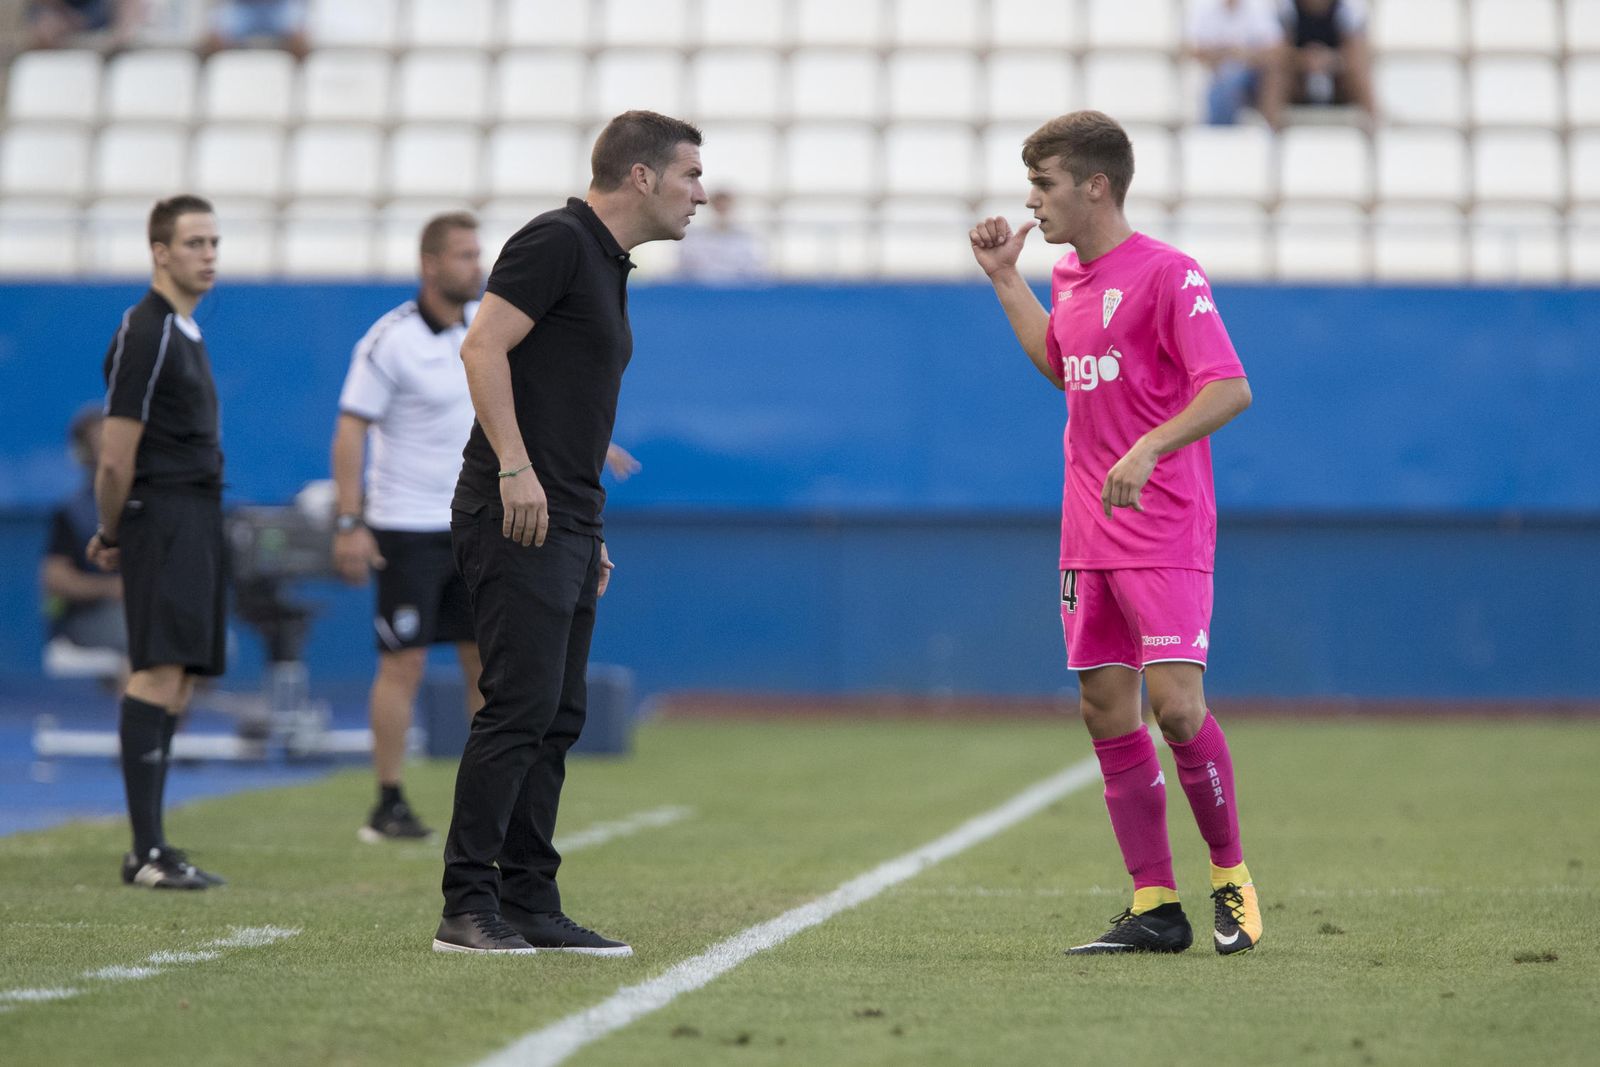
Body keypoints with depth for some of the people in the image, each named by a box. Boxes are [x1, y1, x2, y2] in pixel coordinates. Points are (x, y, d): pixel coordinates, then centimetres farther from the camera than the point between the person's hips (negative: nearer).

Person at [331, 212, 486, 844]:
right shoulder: (391, 340, -12)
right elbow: (350, 430, -12)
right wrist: (349, 524, -17)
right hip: (406, 528, -6)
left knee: (489, 661, 5)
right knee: (403, 665, -5)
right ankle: (388, 807, 1)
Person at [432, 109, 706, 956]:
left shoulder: (607, 265, 21)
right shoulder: (557, 241, -8)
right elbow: (483, 347, -17)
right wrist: (515, 469, -23)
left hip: (567, 524, 10)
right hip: (520, 513, -10)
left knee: (557, 718, 9)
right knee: (519, 707, -11)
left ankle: (530, 906, 12)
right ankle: (467, 909, -8)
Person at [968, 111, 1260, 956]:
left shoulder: (1166, 274, -12)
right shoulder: (1069, 277, 13)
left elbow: (1230, 389, -18)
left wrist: (1146, 451, -28)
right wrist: (1005, 280, 26)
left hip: (1165, 532, -8)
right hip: (1087, 532, 8)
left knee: (1176, 704, -14)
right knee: (1106, 711, 4)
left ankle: (1231, 876, 7)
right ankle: (1155, 908, 8)